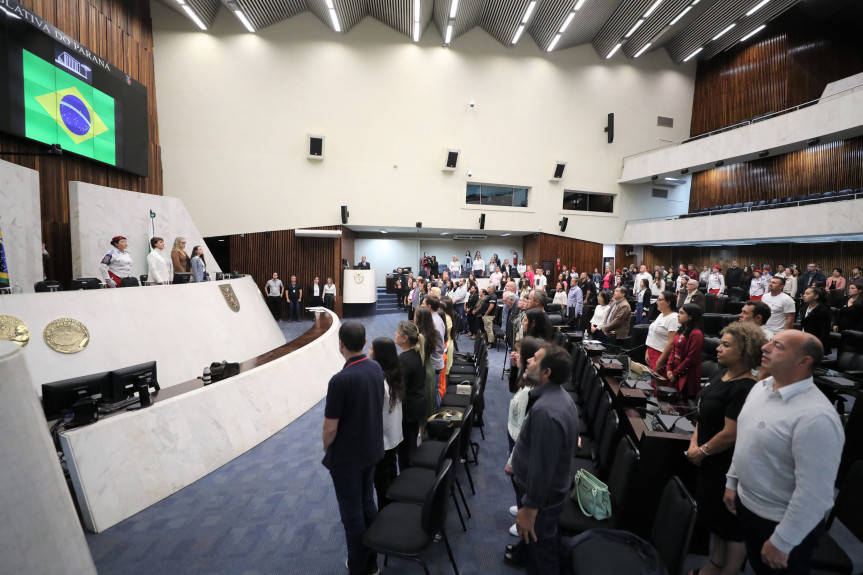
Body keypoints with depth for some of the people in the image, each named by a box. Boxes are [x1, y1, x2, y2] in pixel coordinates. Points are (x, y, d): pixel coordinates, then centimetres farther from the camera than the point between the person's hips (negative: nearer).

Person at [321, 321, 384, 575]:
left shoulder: (340, 380, -29)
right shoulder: (376, 368, -7)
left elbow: (330, 427, -20)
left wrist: (326, 449, 0)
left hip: (346, 457, -6)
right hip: (371, 450, 7)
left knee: (352, 513, 13)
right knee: (368, 504, 22)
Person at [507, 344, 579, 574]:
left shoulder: (546, 410, -36)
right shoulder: (557, 396, -2)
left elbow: (542, 467, -30)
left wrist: (530, 509, -20)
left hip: (542, 496, -9)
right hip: (550, 489, 9)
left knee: (540, 547, 15)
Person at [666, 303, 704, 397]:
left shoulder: (696, 334, -16)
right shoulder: (682, 330, 10)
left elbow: (691, 358, -17)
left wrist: (675, 373, -11)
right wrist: (669, 369, 1)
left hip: (686, 375, -8)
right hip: (674, 369, 8)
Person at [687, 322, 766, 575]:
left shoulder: (744, 389, -25)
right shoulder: (720, 376, 3)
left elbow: (731, 434, -26)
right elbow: (705, 414, 11)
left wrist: (702, 451, -13)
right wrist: (694, 442, 1)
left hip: (729, 466, -9)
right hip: (711, 461, 9)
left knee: (731, 522, 10)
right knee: (714, 514, 23)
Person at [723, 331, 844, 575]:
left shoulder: (816, 417, -29)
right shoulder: (760, 387, -3)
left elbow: (813, 493, -25)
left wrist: (781, 543, -18)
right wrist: (731, 482, 12)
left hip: (783, 523, -7)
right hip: (746, 506, 7)